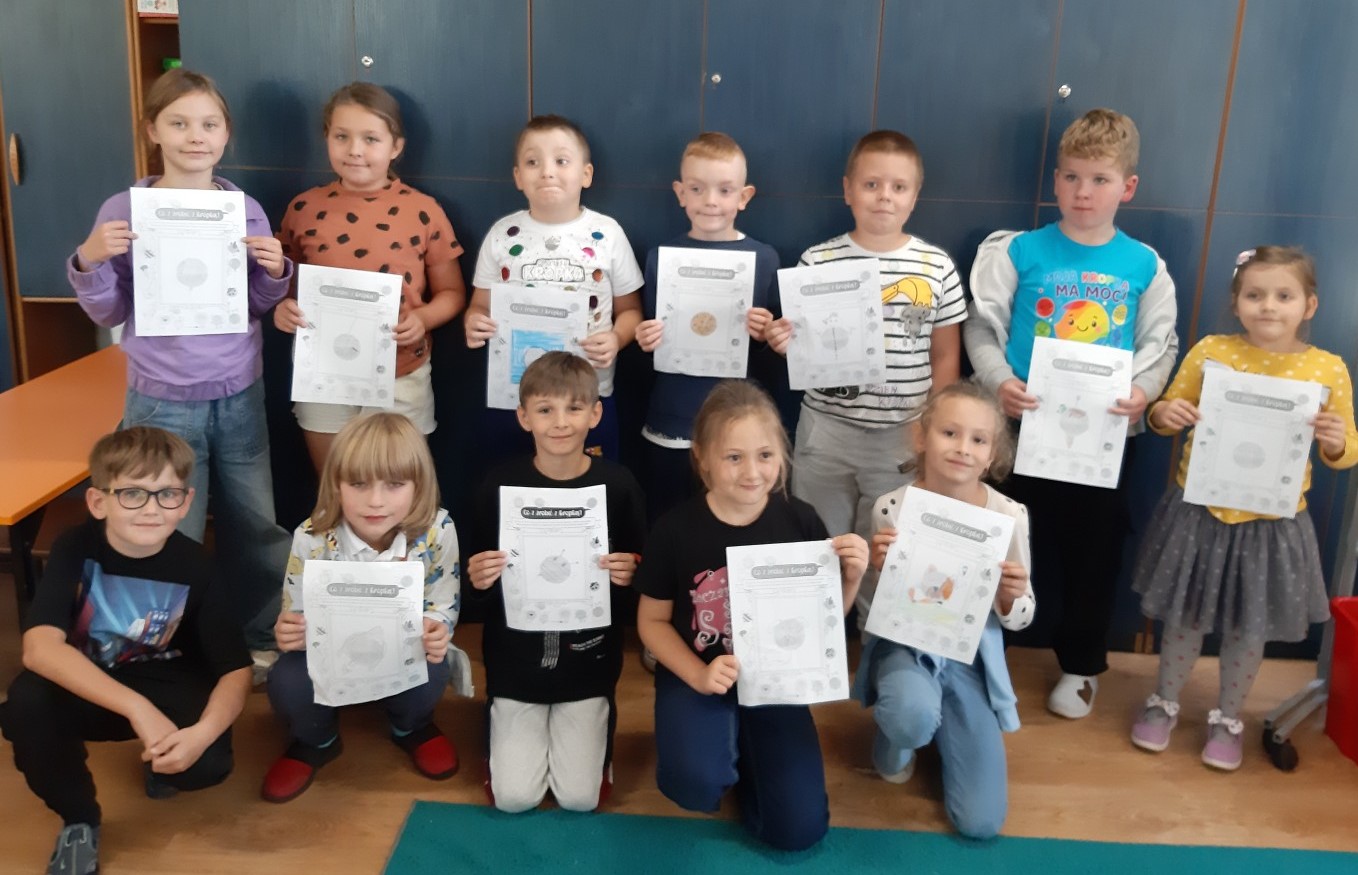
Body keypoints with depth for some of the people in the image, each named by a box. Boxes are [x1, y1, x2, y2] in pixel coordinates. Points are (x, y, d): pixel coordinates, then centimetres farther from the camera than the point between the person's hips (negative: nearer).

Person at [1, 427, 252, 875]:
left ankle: (160, 764, 11)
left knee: (208, 763, -29)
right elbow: (39, 648, -33)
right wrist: (136, 707, -43)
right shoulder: (75, 548, -19)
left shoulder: (194, 566, -18)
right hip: (83, 688, 1)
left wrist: (202, 733, -39)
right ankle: (78, 820, -4)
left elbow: (236, 669, -17)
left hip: (167, 691, 0)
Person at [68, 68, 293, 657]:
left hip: (240, 397, 3)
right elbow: (109, 314, 0)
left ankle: (259, 638, 36)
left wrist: (276, 272, -12)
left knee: (257, 527, 14)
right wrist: (88, 263, -18)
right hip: (162, 404, -2)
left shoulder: (246, 210, 0)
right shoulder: (123, 211, -7)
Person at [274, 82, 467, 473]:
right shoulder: (304, 208, -1)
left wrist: (422, 318, -19)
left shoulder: (424, 211, -6)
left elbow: (452, 292, -1)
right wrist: (282, 308, -12)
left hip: (400, 380, -2)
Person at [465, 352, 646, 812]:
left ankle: (598, 724, 32)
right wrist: (477, 579, -23)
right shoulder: (500, 484, -10)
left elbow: (641, 567, -1)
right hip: (516, 661, 0)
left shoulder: (617, 484, -11)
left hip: (589, 662, 0)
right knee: (514, 798, 1)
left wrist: (631, 572, -23)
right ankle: (504, 727, 32)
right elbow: (479, 576, 0)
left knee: (580, 798, 1)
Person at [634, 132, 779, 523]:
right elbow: (646, 337, 8)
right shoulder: (661, 257, 1)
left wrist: (766, 333, -16)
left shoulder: (763, 258, -1)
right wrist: (644, 341, -14)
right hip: (670, 426, 1)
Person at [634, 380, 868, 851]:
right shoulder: (675, 530, -14)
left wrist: (852, 577, -18)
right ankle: (722, 748, 7)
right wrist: (698, 676, -18)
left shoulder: (800, 521, -10)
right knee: (697, 784, -31)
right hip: (695, 678, -2)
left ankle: (745, 752, 24)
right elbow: (652, 621, -3)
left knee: (799, 829, -5)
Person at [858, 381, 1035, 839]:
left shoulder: (1008, 515, -12)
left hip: (971, 655, 2)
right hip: (904, 643, -1)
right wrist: (876, 567, -26)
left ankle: (943, 723, 26)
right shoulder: (892, 508, -14)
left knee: (981, 822, -5)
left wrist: (1010, 596, -24)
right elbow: (868, 609, -4)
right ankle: (894, 740, 2)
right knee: (914, 714, -39)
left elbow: (1018, 619, 0)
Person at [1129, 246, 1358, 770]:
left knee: (1249, 629, 13)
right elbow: (1168, 413, 5)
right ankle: (1164, 703, 35)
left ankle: (1227, 719, 34)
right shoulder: (1210, 351, -6)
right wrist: (1163, 415, -18)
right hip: (1198, 512, 0)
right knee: (1183, 616, 14)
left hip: (1270, 521, 0)